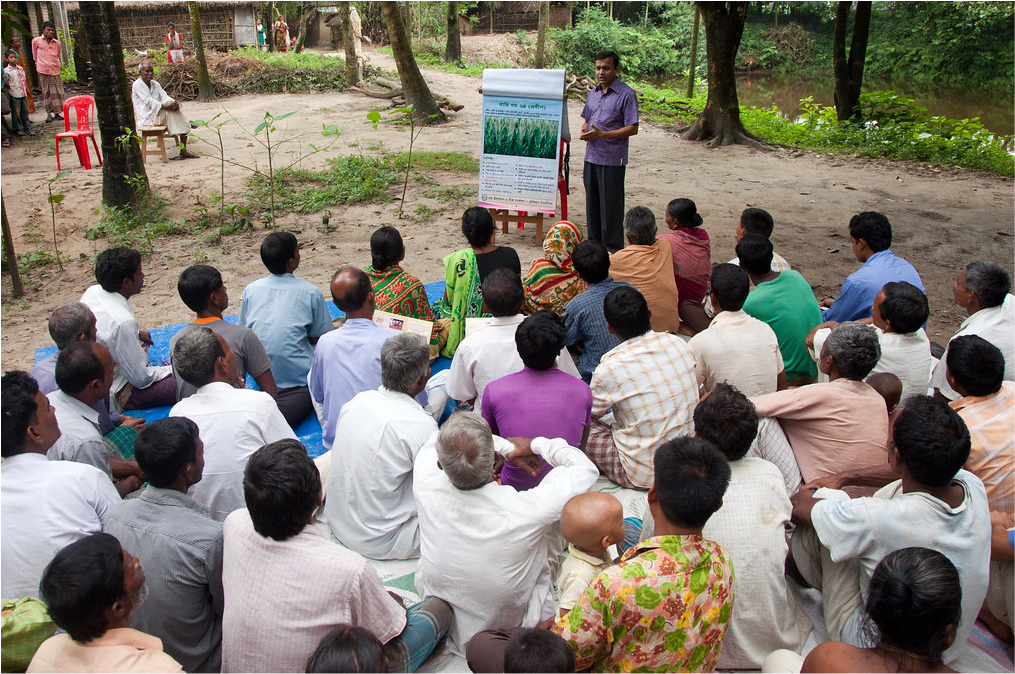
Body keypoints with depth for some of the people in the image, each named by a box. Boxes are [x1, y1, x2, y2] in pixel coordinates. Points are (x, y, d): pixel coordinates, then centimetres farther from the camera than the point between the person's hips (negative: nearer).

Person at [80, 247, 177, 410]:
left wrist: (136, 334, 18)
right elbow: (140, 379, -23)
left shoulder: (92, 292, -7)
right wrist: (174, 370, -8)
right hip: (115, 394, -10)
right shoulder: (122, 322, -32)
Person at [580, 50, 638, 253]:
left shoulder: (626, 94, -8)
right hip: (591, 157, 7)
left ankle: (613, 250, 6)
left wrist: (601, 134, -21)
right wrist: (585, 131, 0)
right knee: (592, 203, 14)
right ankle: (594, 244, 26)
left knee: (611, 206, -3)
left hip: (612, 160, -7)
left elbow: (632, 128, -13)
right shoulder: (593, 93, 14)